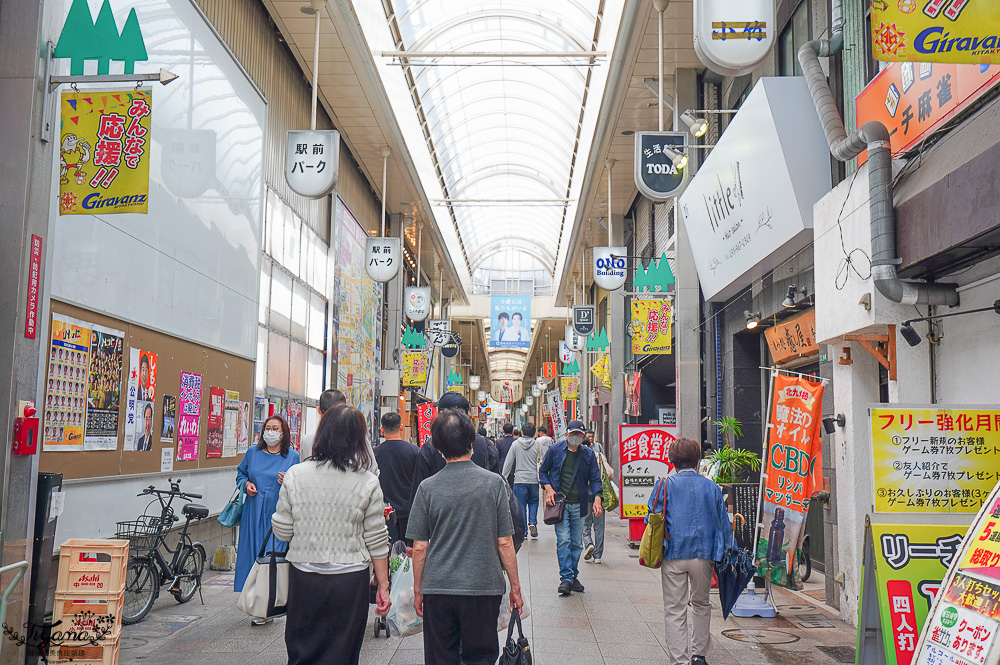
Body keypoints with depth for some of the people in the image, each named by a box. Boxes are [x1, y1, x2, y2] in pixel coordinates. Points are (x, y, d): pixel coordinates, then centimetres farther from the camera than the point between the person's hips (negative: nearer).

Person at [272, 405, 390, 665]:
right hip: (350, 579, -1)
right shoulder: (367, 483, -8)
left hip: (303, 578, 1)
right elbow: (376, 541, -4)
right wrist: (383, 585, 6)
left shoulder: (295, 475, -6)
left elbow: (282, 531, 0)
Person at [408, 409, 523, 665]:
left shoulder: (428, 488, -5)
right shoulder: (494, 483, -7)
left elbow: (419, 547, -2)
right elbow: (504, 542, -4)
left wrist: (418, 590, 10)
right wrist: (515, 587, 6)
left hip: (438, 590, 1)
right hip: (484, 587, 0)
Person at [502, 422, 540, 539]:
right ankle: (532, 523, -2)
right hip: (534, 480, 1)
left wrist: (503, 476, 10)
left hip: (519, 479, -1)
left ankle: (523, 531, 5)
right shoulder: (537, 445, -2)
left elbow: (508, 461, 2)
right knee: (533, 502, 18)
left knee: (521, 505, 6)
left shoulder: (516, 444, 0)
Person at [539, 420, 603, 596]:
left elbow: (595, 479, 5)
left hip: (579, 504, 2)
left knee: (577, 542, 8)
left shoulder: (589, 454, 5)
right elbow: (543, 471, 11)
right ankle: (566, 578, -8)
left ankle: (573, 576, 21)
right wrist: (548, 488, -6)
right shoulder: (555, 450, 1)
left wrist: (597, 499, -10)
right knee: (563, 540, -10)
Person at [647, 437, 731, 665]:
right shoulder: (712, 487, 5)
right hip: (703, 555, 3)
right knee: (701, 604, 21)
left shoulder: (665, 484, -3)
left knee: (674, 610, 4)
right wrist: (725, 554, 15)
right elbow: (724, 525, 8)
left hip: (674, 556, -2)